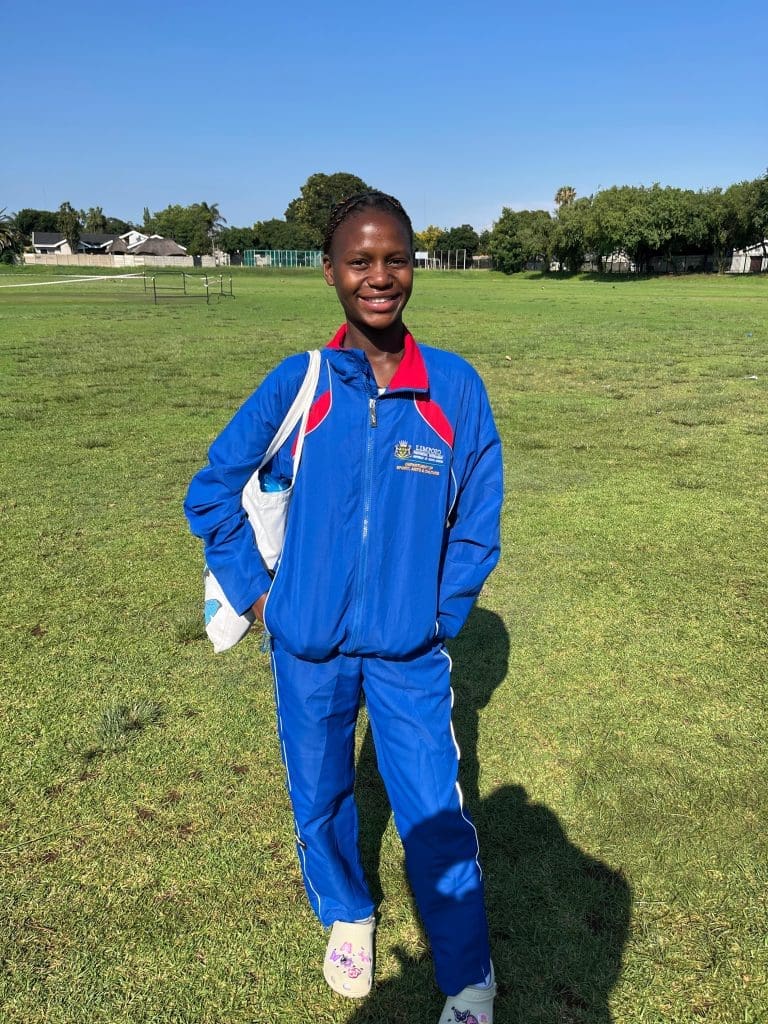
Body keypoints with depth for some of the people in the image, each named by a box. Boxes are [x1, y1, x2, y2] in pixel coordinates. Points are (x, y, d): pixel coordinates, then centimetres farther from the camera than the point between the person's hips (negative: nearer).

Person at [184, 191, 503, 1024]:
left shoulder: (456, 389, -9)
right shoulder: (295, 385, -9)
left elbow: (476, 523, 1)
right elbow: (211, 493, 2)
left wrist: (440, 618, 1)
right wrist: (255, 592, 1)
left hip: (409, 652, -1)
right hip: (308, 650, 1)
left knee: (437, 819, 3)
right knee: (320, 800, 18)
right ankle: (346, 917, 48)